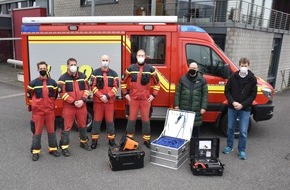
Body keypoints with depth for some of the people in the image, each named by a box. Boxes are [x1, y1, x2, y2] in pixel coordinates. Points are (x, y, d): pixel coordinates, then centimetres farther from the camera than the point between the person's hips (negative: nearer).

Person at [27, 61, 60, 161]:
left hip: (50, 110, 2)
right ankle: (35, 151, 15)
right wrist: (36, 103, 12)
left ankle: (53, 149, 22)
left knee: (51, 130, 9)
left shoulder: (52, 82, 1)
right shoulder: (33, 83, -5)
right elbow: (29, 95, 9)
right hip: (38, 111, -2)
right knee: (37, 131, 4)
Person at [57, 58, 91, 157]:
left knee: (82, 125, 15)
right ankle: (64, 146, 8)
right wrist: (73, 102, -16)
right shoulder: (63, 78, -6)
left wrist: (83, 100, -10)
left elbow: (86, 89, 5)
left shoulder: (82, 76, 6)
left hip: (82, 105, 4)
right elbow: (62, 93, -11)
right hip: (68, 106, -4)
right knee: (67, 126, -1)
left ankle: (83, 142, 33)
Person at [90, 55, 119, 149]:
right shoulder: (95, 73, 4)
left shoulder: (113, 73, 6)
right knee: (97, 120, 4)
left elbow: (116, 87, 0)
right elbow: (93, 86, -3)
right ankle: (94, 140, 12)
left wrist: (107, 96, -11)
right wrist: (101, 96, -13)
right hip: (98, 100, -1)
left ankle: (111, 139, 16)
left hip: (110, 101, 1)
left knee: (110, 120, 6)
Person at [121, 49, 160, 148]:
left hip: (146, 98, 0)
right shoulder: (130, 68, 2)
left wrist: (153, 94, 2)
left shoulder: (150, 69, 1)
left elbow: (157, 83, 9)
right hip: (133, 98, 0)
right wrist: (125, 93, 4)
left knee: (146, 118, 6)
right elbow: (123, 81, 11)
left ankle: (146, 139, 16)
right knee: (132, 118, 6)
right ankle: (129, 138, 18)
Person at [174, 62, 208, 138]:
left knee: (196, 126, 5)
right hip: (184, 108, 1)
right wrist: (176, 105, 1)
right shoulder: (183, 79, 7)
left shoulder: (202, 80, 4)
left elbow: (205, 94, 2)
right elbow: (177, 92, 6)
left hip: (196, 109, -1)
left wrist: (203, 107, -5)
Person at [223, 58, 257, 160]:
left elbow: (253, 95, -4)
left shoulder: (252, 79, -6)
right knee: (230, 128, 14)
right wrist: (233, 102, -14)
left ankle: (242, 150, 19)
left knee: (243, 131, 2)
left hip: (245, 109, -1)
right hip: (232, 107, 2)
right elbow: (227, 91, 0)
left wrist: (242, 105, -14)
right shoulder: (233, 77, -4)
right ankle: (229, 146, 32)